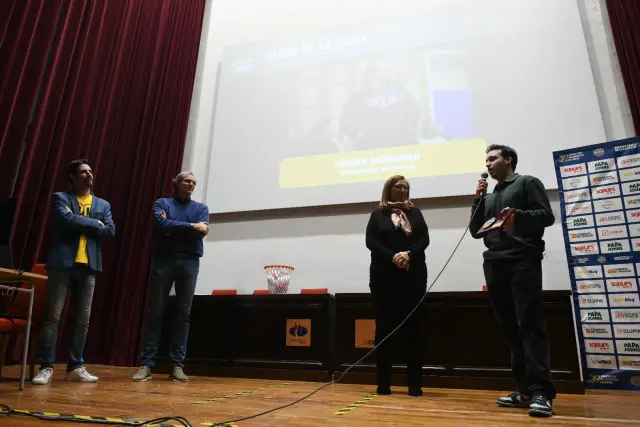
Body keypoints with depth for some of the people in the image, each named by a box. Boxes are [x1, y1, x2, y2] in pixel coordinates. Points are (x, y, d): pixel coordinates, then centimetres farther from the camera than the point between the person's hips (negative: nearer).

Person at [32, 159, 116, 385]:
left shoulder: (103, 204, 16)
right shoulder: (61, 197, 7)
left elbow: (110, 230, 0)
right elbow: (66, 219, -14)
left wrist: (79, 224, -6)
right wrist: (94, 223, -4)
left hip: (89, 266, 3)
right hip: (62, 262, -3)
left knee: (82, 319, 5)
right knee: (52, 316, -3)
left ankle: (75, 367, 13)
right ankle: (46, 367, 6)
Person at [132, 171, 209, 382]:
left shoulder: (201, 208, 12)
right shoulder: (162, 203, 9)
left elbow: (201, 232, -5)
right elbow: (162, 225, -11)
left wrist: (172, 227, -7)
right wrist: (191, 226, -11)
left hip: (189, 263, 1)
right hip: (163, 261, -1)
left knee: (183, 314, 1)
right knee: (155, 312, 0)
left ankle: (177, 365, 7)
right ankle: (146, 364, 6)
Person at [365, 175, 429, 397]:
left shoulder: (415, 213, 15)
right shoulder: (378, 214, 10)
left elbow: (424, 239, 3)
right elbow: (371, 241, -2)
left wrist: (409, 255, -16)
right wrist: (392, 257, -16)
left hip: (413, 277, 1)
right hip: (385, 278, -1)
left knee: (413, 328, 2)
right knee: (384, 328, 2)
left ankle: (415, 384, 8)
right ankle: (383, 383, 9)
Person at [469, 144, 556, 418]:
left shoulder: (527, 183, 9)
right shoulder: (489, 197, 25)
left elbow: (547, 216, -3)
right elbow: (476, 231, 19)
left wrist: (518, 216, -21)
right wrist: (478, 199, 10)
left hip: (523, 261, -6)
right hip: (494, 264, 6)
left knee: (529, 324, -11)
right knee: (510, 327, 3)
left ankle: (541, 391, -10)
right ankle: (524, 389, 8)